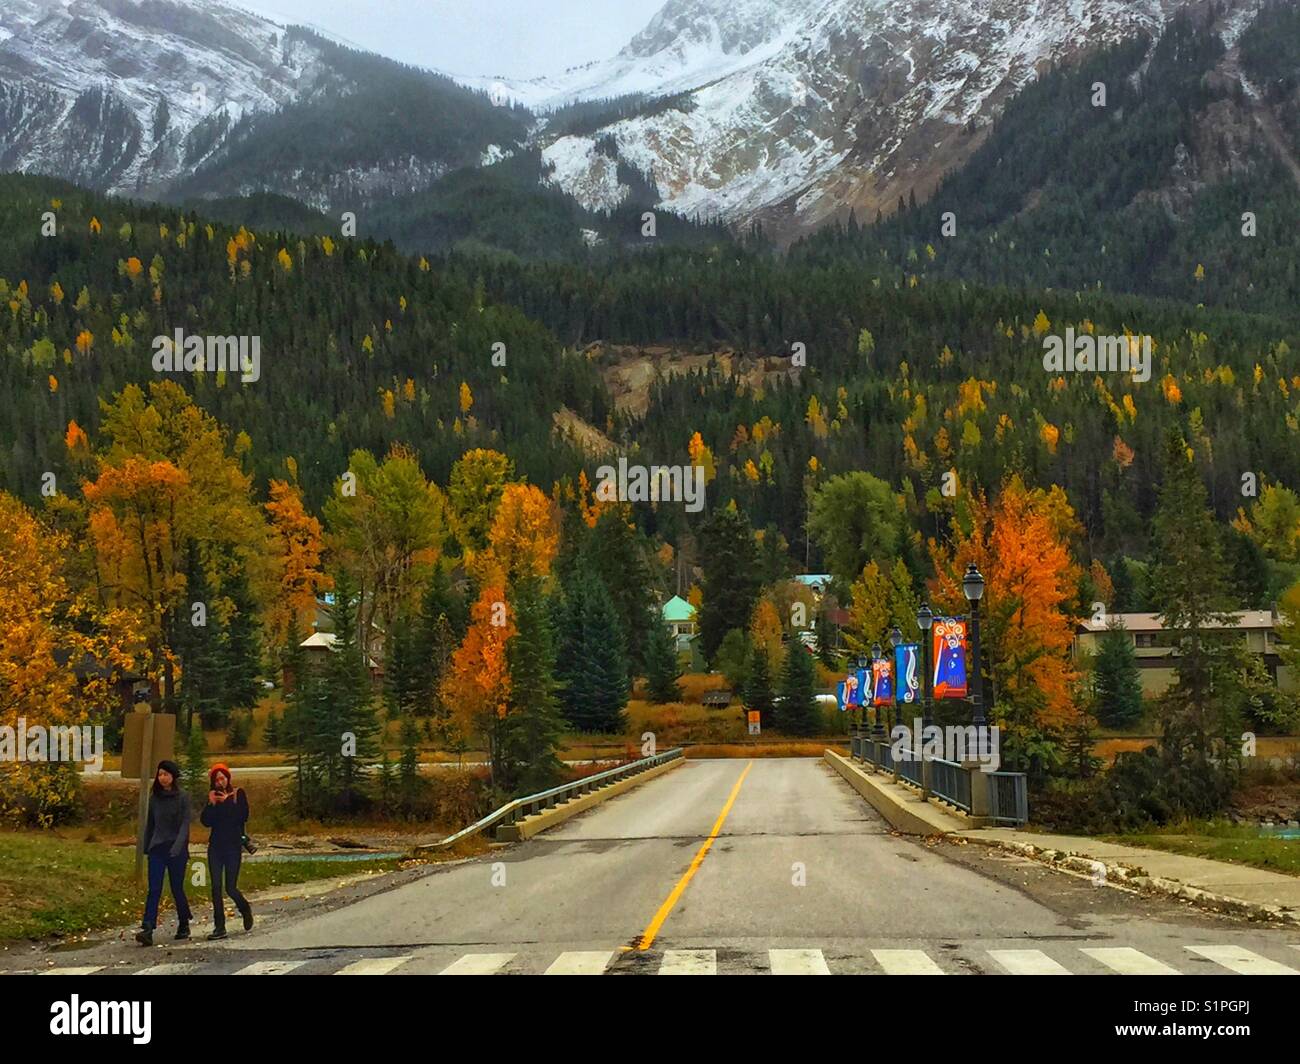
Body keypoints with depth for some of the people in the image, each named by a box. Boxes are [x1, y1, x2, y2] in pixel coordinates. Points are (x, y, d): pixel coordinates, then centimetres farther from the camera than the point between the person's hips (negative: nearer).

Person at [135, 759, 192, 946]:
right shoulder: (154, 798, 9)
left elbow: (185, 824, -10)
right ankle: (147, 930, -18)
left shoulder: (183, 798, -3)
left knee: (177, 889, 5)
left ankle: (184, 926, 25)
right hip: (157, 848, 3)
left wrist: (178, 846, -23)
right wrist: (146, 847, 15)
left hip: (176, 850, -3)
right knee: (154, 890, -8)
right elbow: (150, 824, 16)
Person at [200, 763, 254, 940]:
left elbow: (243, 816, -12)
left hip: (233, 845, -4)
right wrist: (211, 804, -11)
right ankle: (219, 927, 2)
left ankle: (245, 910, 27)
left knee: (230, 888, -4)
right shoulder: (213, 797, 11)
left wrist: (226, 803, -13)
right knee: (216, 887, -2)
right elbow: (206, 821, 1)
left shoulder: (238, 794, 1)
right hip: (215, 846, 4)